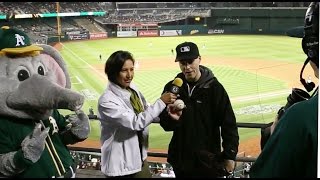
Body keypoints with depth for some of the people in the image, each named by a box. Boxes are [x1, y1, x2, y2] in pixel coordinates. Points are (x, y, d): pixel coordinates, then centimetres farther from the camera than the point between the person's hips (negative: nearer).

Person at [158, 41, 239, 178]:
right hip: (181, 160, 3)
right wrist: (172, 119, -20)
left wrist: (230, 155, -9)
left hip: (208, 160, -3)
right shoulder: (172, 87, -1)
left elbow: (228, 124, -8)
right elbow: (165, 124, 2)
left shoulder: (214, 88, -10)